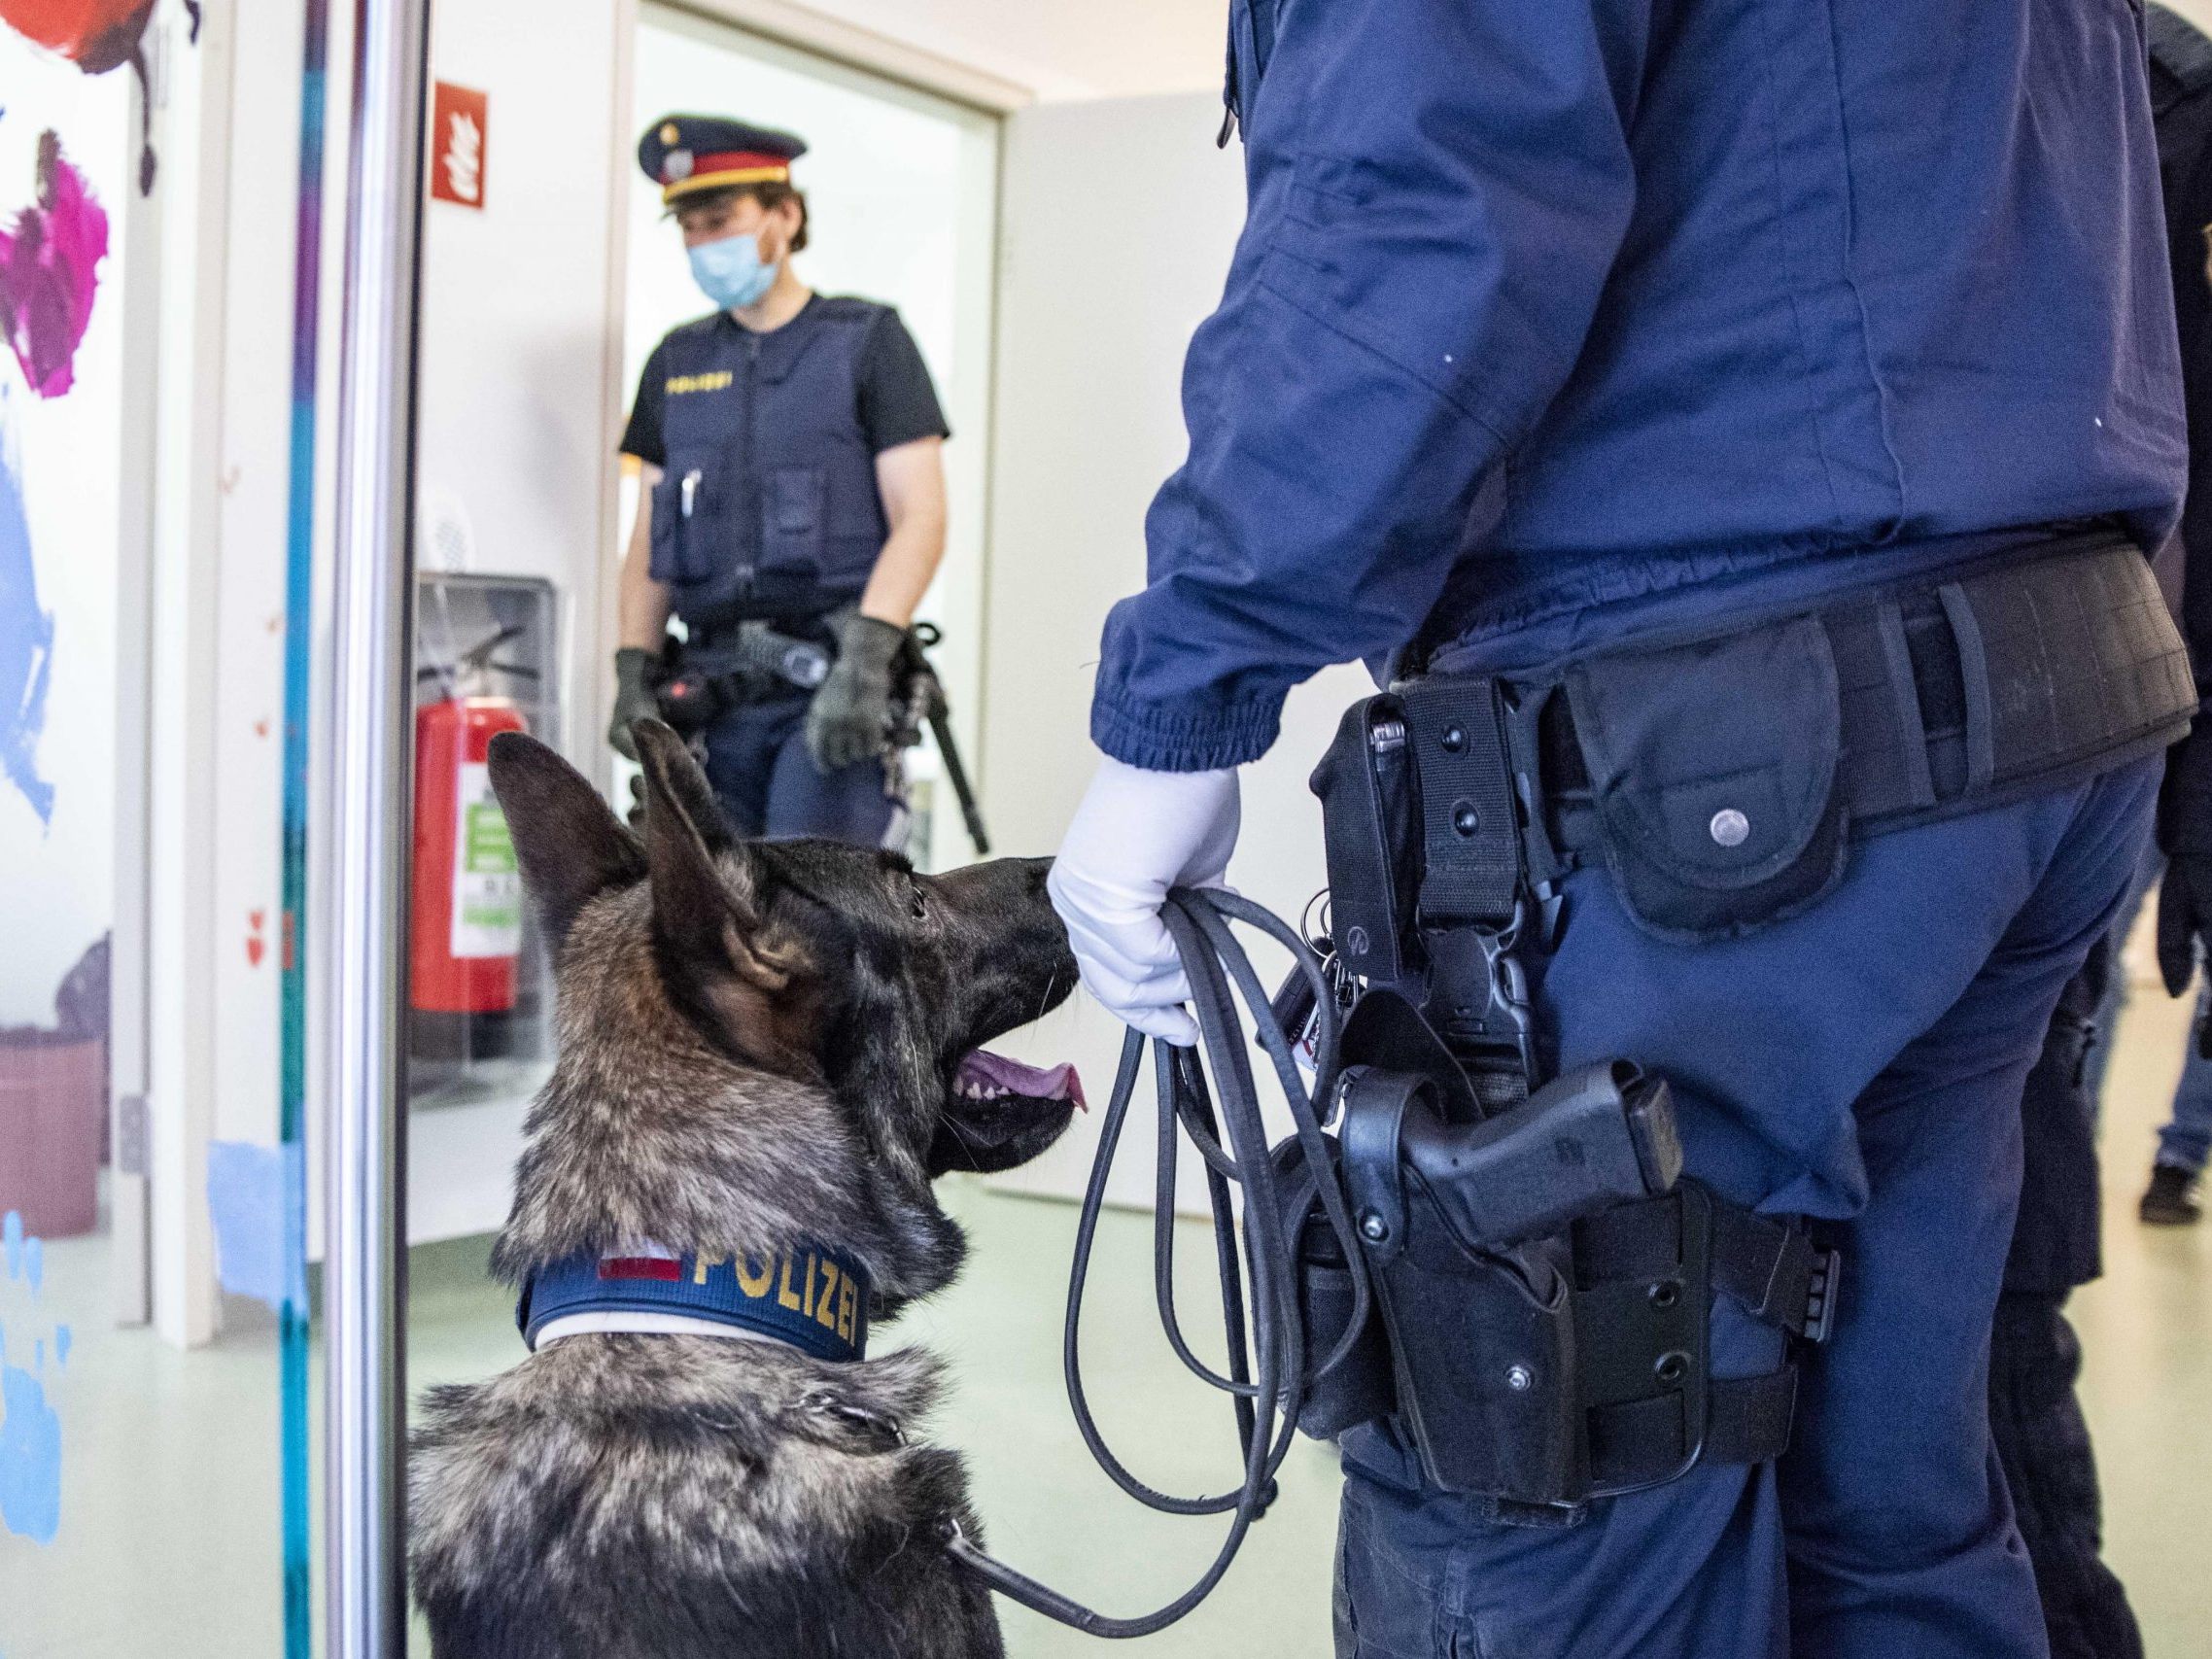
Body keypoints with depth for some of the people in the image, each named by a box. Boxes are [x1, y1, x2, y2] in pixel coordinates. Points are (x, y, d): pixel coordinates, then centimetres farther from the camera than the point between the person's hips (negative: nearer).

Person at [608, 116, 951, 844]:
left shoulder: (866, 342, 2)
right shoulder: (676, 364, 16)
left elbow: (920, 520, -6)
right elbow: (649, 540, 17)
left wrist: (866, 659, -18)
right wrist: (633, 674, 4)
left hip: (830, 680, -5)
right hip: (714, 690, 5)